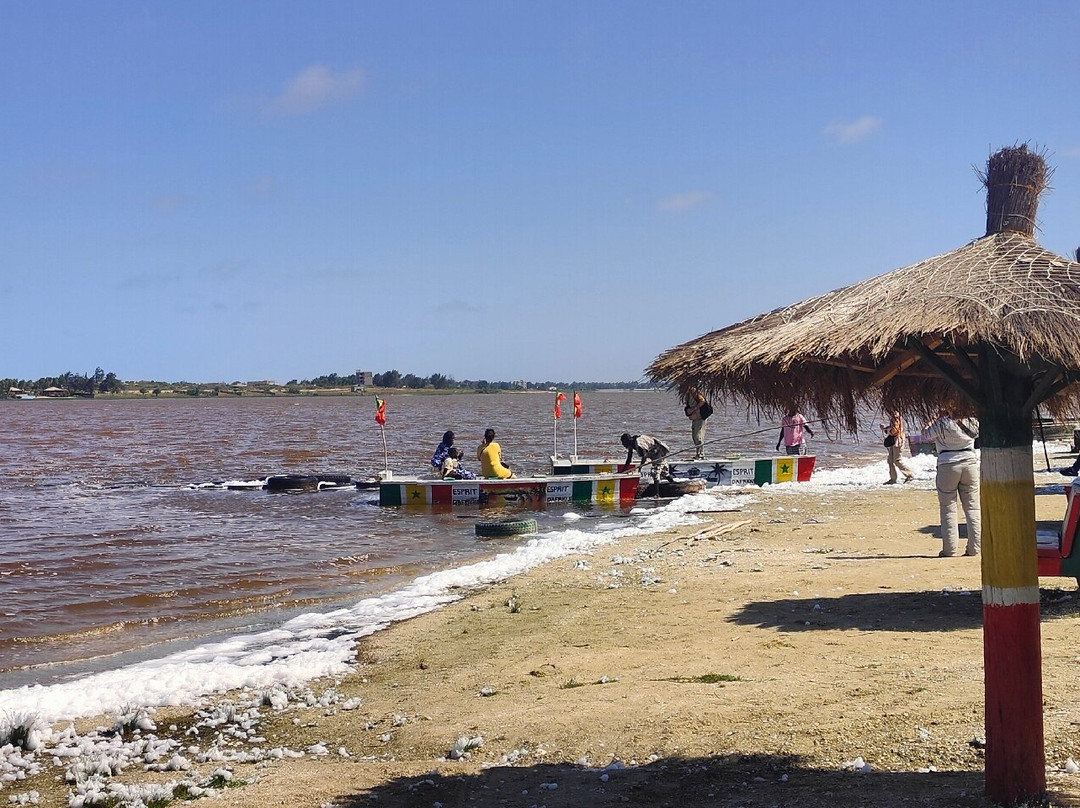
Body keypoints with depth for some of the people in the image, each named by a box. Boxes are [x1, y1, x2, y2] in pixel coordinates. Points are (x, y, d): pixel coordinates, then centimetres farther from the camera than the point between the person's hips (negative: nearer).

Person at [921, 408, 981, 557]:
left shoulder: (941, 424, -8)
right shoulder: (969, 421, 2)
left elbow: (925, 436, 7)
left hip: (948, 464, -3)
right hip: (970, 462, 3)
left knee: (948, 507, 2)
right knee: (972, 507, 7)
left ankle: (950, 549, -2)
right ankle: (974, 548, 4)